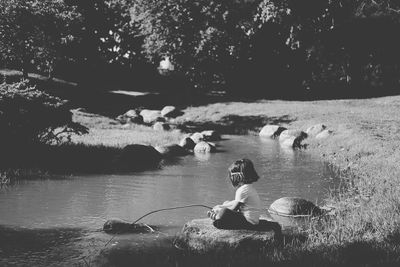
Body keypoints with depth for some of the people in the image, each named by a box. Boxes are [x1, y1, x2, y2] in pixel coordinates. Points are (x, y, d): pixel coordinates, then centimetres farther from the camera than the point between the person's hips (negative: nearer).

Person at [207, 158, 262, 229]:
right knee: (226, 203, 19)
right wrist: (220, 207, 15)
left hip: (248, 222, -11)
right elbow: (236, 202, 19)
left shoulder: (242, 190, -20)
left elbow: (234, 208, -13)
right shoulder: (249, 187, 12)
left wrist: (219, 211, 1)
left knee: (224, 211, -25)